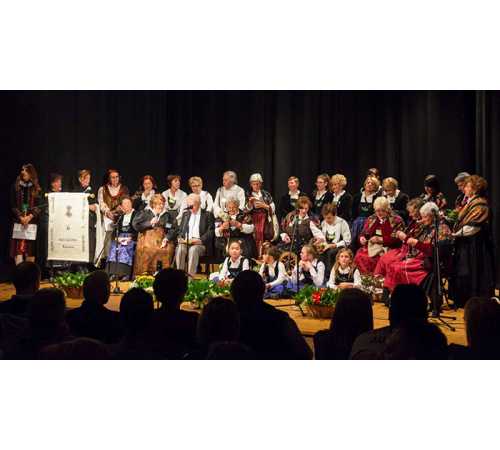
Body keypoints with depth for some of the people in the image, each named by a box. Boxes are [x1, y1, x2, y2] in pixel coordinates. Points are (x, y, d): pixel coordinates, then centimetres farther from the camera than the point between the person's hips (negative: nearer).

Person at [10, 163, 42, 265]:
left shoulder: (36, 188, 7)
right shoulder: (16, 187, 9)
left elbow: (39, 205, 1)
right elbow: (13, 205, 5)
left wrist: (29, 217, -12)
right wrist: (21, 217, -9)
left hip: (32, 221, 0)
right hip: (18, 221, 1)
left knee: (31, 247, -2)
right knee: (18, 247, -7)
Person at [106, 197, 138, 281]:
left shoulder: (136, 214, 7)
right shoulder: (120, 216, 22)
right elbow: (116, 228, 16)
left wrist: (130, 238, -14)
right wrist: (117, 237, -4)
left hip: (132, 238, -4)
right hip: (120, 237, 4)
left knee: (125, 248, -32)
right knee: (114, 247, -25)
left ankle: (126, 274, -33)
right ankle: (114, 273, -28)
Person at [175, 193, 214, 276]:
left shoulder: (207, 215, 7)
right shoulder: (185, 214, 23)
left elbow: (210, 232, -2)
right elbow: (180, 230, 21)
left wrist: (200, 240, -17)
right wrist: (180, 238, -1)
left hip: (200, 244, -3)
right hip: (185, 242, 4)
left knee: (193, 249, -36)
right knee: (179, 249, -30)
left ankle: (191, 275, -35)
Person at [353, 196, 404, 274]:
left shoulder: (396, 220, 2)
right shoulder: (371, 219, 18)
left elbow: (396, 239, -7)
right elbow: (363, 233, 22)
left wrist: (380, 239, -15)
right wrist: (362, 238, -1)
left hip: (388, 248, -4)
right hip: (371, 247, 5)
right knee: (359, 256, -26)